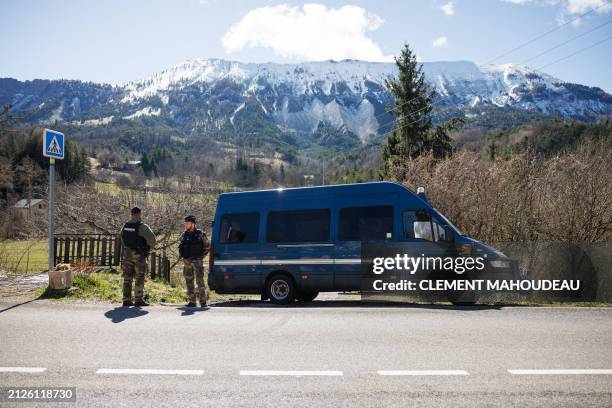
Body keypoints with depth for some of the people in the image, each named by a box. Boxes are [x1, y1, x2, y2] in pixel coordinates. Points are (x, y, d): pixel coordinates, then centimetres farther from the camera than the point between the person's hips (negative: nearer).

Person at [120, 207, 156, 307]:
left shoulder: (125, 226, 8)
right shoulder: (142, 226, -13)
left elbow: (122, 239, 19)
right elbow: (151, 238, -19)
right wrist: (149, 248, -1)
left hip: (127, 253, 6)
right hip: (139, 254, -6)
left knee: (127, 277, 8)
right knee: (139, 278, -1)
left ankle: (126, 300, 8)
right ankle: (138, 300, -3)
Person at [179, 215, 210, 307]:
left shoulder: (200, 234, -4)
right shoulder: (184, 234, 10)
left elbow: (207, 246, 1)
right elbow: (181, 247, 24)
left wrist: (201, 256, -4)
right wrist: (183, 255, 10)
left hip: (197, 261, -5)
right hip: (186, 261, 6)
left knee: (200, 280, -10)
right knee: (189, 281, 7)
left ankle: (203, 302, -6)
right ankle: (192, 302, 14)